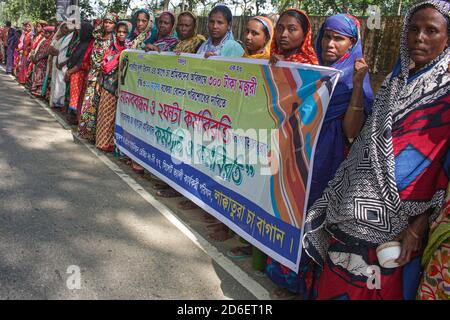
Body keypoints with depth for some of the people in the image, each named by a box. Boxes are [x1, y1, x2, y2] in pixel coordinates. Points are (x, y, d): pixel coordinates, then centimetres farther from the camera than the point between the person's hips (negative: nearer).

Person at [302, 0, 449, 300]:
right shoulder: (395, 82, 10)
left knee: (373, 288, 10)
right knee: (337, 283, 15)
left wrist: (419, 226, -16)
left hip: (394, 219, -5)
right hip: (354, 208, 5)